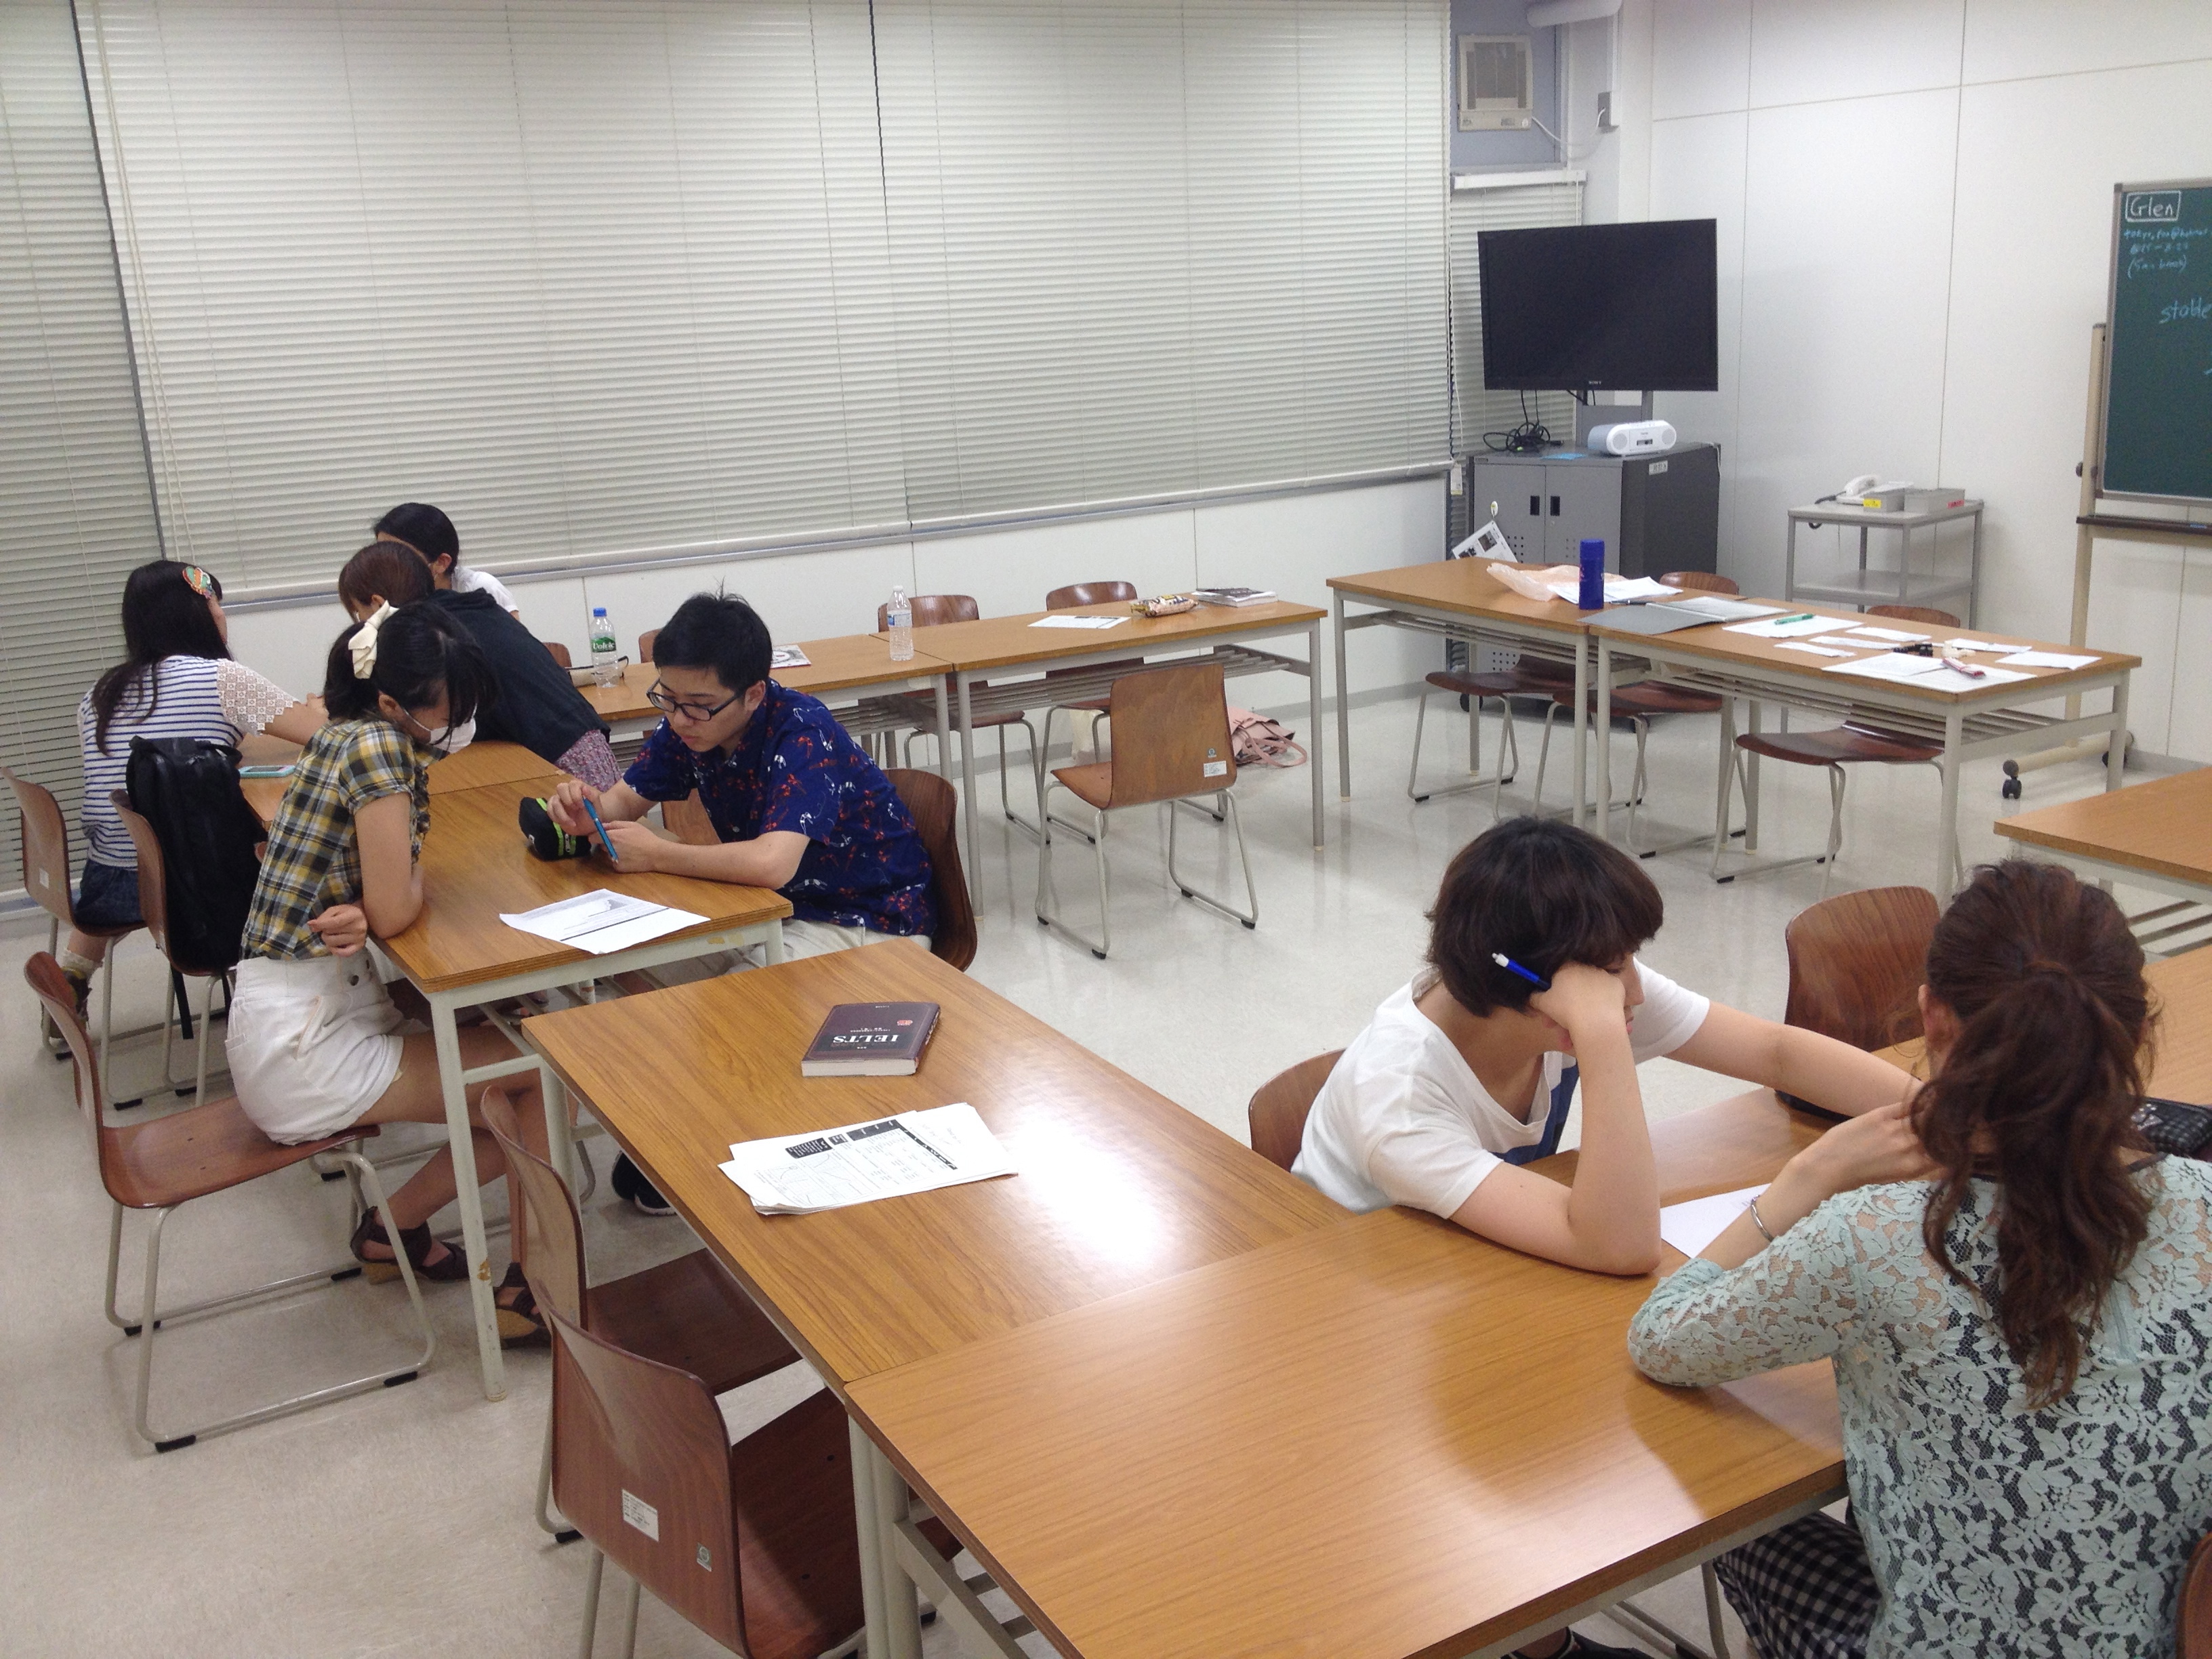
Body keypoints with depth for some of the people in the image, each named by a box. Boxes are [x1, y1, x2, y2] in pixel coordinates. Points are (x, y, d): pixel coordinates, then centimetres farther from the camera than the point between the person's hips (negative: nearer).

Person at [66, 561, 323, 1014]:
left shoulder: (98, 697, 7)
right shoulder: (223, 678, -10)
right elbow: (324, 732, -10)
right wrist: (317, 708, 14)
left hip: (106, 892, 6)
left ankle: (71, 975, 32)